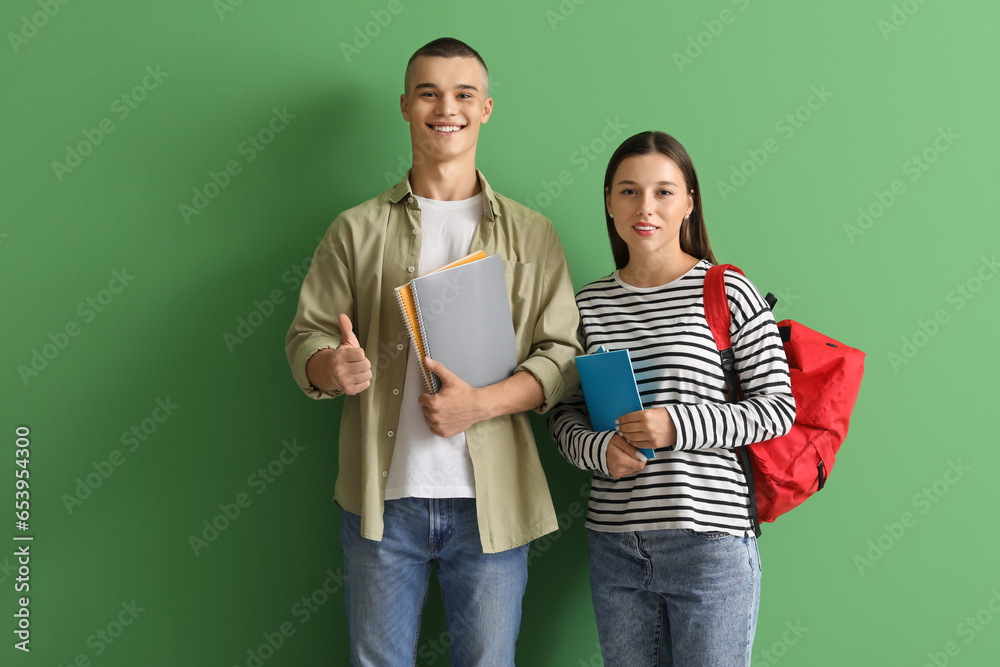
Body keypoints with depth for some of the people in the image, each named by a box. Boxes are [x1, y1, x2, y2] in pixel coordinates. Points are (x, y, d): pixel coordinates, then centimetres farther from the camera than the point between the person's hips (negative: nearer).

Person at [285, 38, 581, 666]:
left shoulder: (531, 235, 8)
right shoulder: (358, 229, 9)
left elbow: (563, 356, 2)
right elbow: (306, 335, 8)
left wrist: (482, 402, -14)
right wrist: (330, 366, -17)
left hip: (491, 502, 0)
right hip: (383, 497, 1)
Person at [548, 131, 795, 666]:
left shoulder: (728, 292, -5)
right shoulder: (588, 304, 7)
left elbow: (778, 408, -4)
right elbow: (563, 411, 11)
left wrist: (679, 426, -16)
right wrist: (598, 449, -10)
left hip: (710, 543, -3)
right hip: (614, 545, 4)